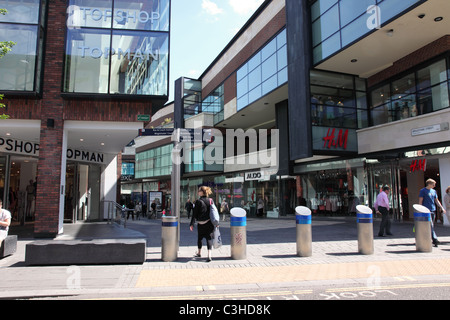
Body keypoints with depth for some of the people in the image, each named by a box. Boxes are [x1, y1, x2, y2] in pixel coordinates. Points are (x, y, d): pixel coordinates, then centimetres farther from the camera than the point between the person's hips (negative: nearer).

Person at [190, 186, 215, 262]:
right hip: (209, 223, 2)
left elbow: (195, 213, -9)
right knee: (209, 238, 1)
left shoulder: (198, 201, -10)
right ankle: (209, 255, -11)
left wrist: (192, 224, -5)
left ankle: (199, 252, 36)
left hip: (201, 224, -2)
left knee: (199, 237, 18)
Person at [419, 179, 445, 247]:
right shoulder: (423, 191, -3)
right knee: (430, 225, -13)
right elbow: (420, 201, -5)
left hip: (433, 210, 7)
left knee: (431, 225, 10)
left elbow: (436, 200, 20)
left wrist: (441, 207, 6)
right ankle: (434, 239, -18)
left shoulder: (434, 191, 16)